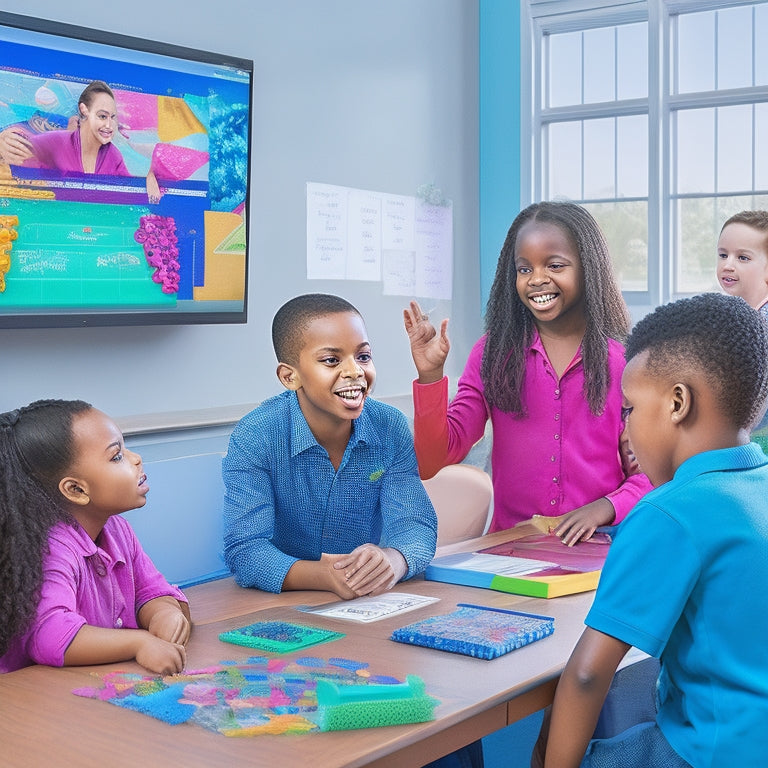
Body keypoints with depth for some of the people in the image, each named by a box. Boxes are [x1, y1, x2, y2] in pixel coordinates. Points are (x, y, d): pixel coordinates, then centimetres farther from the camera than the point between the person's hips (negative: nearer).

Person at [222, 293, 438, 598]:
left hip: (369, 606, 3)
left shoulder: (391, 428, -5)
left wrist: (392, 560, -34)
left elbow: (414, 525, -9)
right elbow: (244, 550, -21)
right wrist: (322, 576, -39)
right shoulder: (254, 438, -15)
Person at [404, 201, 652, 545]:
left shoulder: (626, 357, 2)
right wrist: (430, 374, -13)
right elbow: (433, 461, 0)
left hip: (598, 545, 0)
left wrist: (604, 509, -13)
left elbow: (652, 472, 6)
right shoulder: (494, 352, 7)